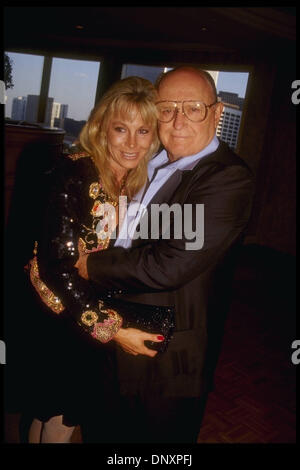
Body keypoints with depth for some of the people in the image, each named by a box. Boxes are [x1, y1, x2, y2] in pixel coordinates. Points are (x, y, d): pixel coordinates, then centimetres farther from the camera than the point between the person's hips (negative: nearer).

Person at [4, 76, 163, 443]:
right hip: (58, 317, -6)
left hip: (92, 314, 6)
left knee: (65, 412, 23)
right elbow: (57, 265, -25)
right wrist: (110, 328, -23)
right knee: (59, 418, 12)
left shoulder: (136, 180, -1)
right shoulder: (76, 174, -23)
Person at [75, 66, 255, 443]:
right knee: (101, 433, 27)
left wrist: (95, 266, -16)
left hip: (167, 366, -7)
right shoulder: (152, 163, 5)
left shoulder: (229, 179, -22)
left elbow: (171, 265, -29)